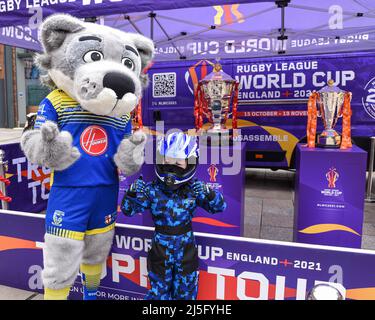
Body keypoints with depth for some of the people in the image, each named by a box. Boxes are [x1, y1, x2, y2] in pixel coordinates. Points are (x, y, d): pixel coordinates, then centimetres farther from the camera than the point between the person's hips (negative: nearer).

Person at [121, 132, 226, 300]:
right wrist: (132, 193, -28)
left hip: (186, 252, 1)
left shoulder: (194, 189, -13)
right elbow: (128, 210, -8)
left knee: (185, 294, 18)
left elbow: (220, 207, -9)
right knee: (159, 293, 15)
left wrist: (209, 194, -30)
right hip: (160, 251, -1)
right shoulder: (152, 190, -14)